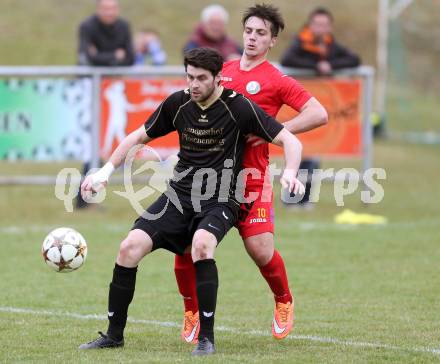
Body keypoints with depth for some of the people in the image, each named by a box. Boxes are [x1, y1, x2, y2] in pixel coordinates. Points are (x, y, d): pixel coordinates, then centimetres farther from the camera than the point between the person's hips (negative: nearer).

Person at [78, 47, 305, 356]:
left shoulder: (238, 107, -10)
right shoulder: (178, 104, 2)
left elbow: (290, 141, -10)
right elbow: (140, 136, 17)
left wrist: (290, 173, -30)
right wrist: (106, 171, 8)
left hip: (220, 199, -4)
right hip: (179, 195, 4)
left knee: (201, 244, -36)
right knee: (130, 247, -14)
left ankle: (206, 337, -24)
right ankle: (114, 334, 2)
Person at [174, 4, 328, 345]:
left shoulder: (276, 80, -1)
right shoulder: (223, 71, 13)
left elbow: (319, 114, -9)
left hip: (251, 176, -4)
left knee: (260, 250, -12)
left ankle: (284, 303, 19)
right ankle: (192, 314, 16)